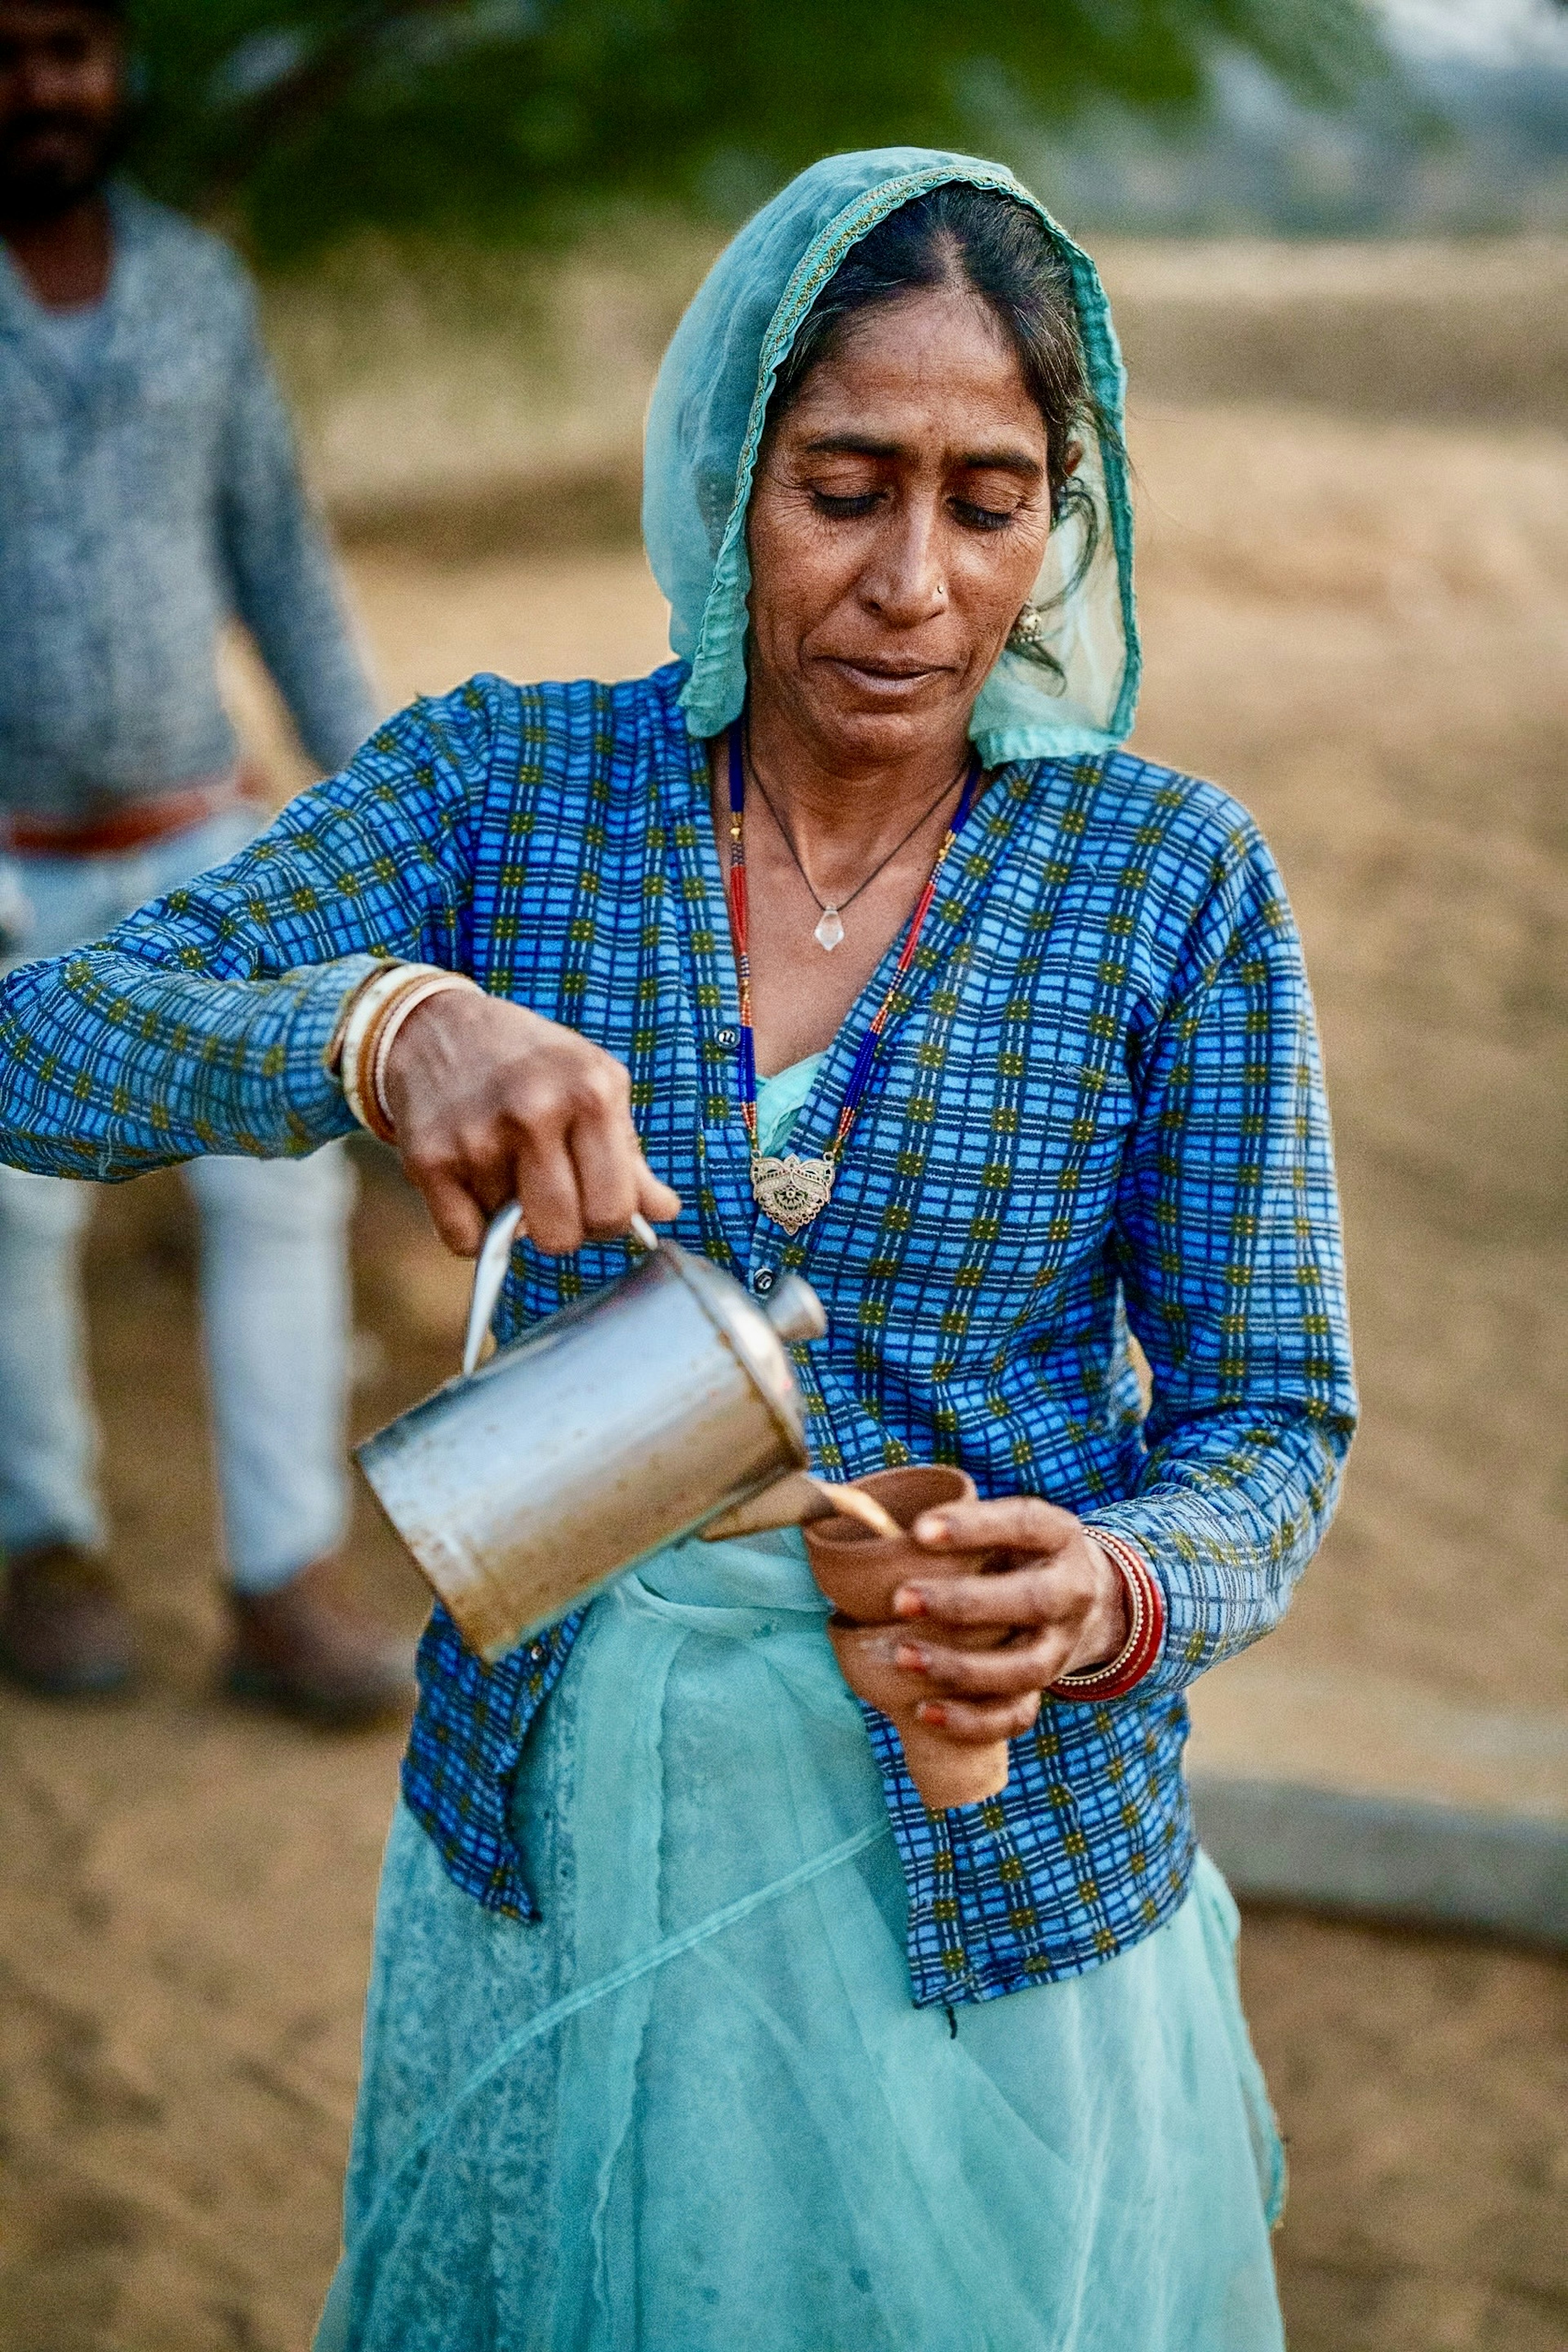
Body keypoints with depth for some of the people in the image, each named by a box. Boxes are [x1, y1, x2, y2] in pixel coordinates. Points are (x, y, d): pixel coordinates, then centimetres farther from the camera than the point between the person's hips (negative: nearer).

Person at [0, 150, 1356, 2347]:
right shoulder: (507, 785, -7)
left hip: (991, 1847, -1)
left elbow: (1268, 1419, -7)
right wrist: (373, 1028, -35)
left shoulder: (1171, 876, -9)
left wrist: (1113, 1597, -29)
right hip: (557, 1812, 1)